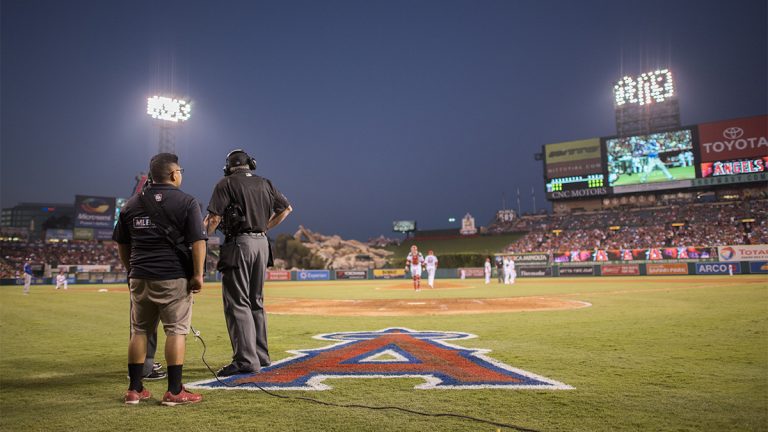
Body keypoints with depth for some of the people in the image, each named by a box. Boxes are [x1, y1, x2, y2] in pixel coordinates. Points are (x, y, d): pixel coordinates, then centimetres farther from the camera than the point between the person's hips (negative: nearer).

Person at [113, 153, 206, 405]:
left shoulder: (132, 204, 12)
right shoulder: (186, 202, -4)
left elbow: (122, 244, 16)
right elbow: (197, 241, -11)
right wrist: (198, 274, -7)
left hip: (139, 277, 5)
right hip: (174, 278, -5)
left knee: (139, 331, 13)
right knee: (176, 330, 0)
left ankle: (134, 390, 18)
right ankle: (174, 391, 1)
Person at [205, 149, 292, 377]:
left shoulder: (226, 184, -2)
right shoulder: (265, 183, 14)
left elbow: (214, 217, -11)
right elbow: (287, 208, 20)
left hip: (238, 243, -6)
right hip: (262, 243, 6)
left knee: (237, 303, -4)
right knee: (256, 302, 14)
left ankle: (246, 360, -9)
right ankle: (261, 356, 20)